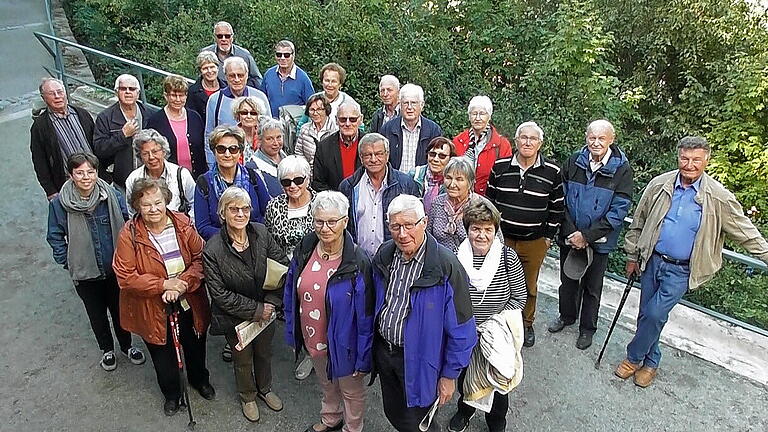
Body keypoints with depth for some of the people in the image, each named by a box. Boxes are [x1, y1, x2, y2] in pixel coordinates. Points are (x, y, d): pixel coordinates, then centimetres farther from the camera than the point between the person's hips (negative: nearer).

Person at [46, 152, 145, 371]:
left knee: (119, 309, 19)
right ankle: (107, 349, 43)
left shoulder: (112, 195, -14)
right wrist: (67, 262, -6)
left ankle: (127, 345, 42)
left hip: (116, 268, 0)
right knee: (96, 313, 19)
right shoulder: (59, 204, -14)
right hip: (85, 273, 0)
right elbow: (55, 237, -1)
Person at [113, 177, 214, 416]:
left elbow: (200, 257, -9)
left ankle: (200, 380, 54)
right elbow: (125, 277, -18)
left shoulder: (182, 224, -11)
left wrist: (183, 283, -23)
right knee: (164, 354, 20)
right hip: (153, 310, -2)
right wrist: (164, 285, -25)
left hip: (189, 304, 2)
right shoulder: (129, 234, -18)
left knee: (195, 347, 24)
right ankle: (171, 393, 48)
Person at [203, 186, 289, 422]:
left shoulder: (261, 233, -14)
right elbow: (220, 294, -20)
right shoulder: (212, 250, -24)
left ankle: (265, 389, 55)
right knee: (243, 359, 22)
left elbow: (283, 265, -7)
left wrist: (272, 302, -15)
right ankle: (247, 397, 51)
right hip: (236, 318, -3)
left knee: (264, 353, 26)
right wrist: (255, 310, -20)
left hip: (266, 311, 3)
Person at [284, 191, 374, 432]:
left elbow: (366, 316, -21)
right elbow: (291, 296, 2)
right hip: (313, 340, 5)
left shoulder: (357, 263, -26)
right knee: (326, 385, 31)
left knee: (351, 391, 22)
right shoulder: (304, 251, -11)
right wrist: (292, 333, 6)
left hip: (343, 344, -5)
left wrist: (364, 358, -17)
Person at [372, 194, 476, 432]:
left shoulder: (446, 266, -24)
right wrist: (374, 346, 13)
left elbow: (461, 330, -17)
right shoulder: (383, 256, -6)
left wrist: (449, 375, -11)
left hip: (418, 359, -5)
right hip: (383, 350, 5)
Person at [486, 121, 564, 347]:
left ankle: (526, 324, 37)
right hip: (502, 237, 1)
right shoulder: (500, 167, -3)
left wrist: (549, 236, 3)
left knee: (529, 285, 15)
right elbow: (490, 200, 6)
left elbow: (557, 208, 3)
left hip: (534, 242, 0)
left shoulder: (552, 172, -6)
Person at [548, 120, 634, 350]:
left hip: (599, 241, -2)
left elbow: (618, 211, -16)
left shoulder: (622, 169, -14)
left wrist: (586, 236, -18)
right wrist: (571, 232, -13)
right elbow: (561, 199, -5)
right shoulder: (574, 162, -7)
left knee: (592, 287, 14)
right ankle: (567, 315, 45)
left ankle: (587, 328, 35)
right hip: (570, 236, 3)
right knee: (568, 279, 20)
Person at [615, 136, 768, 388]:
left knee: (655, 315, -10)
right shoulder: (659, 185, -3)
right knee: (646, 314, 11)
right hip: (652, 261, 3)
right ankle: (651, 361, 32)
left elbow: (747, 234, 0)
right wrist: (632, 256, 8)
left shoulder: (718, 197, -10)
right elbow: (638, 223, 6)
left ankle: (634, 357, 14)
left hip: (681, 271, -3)